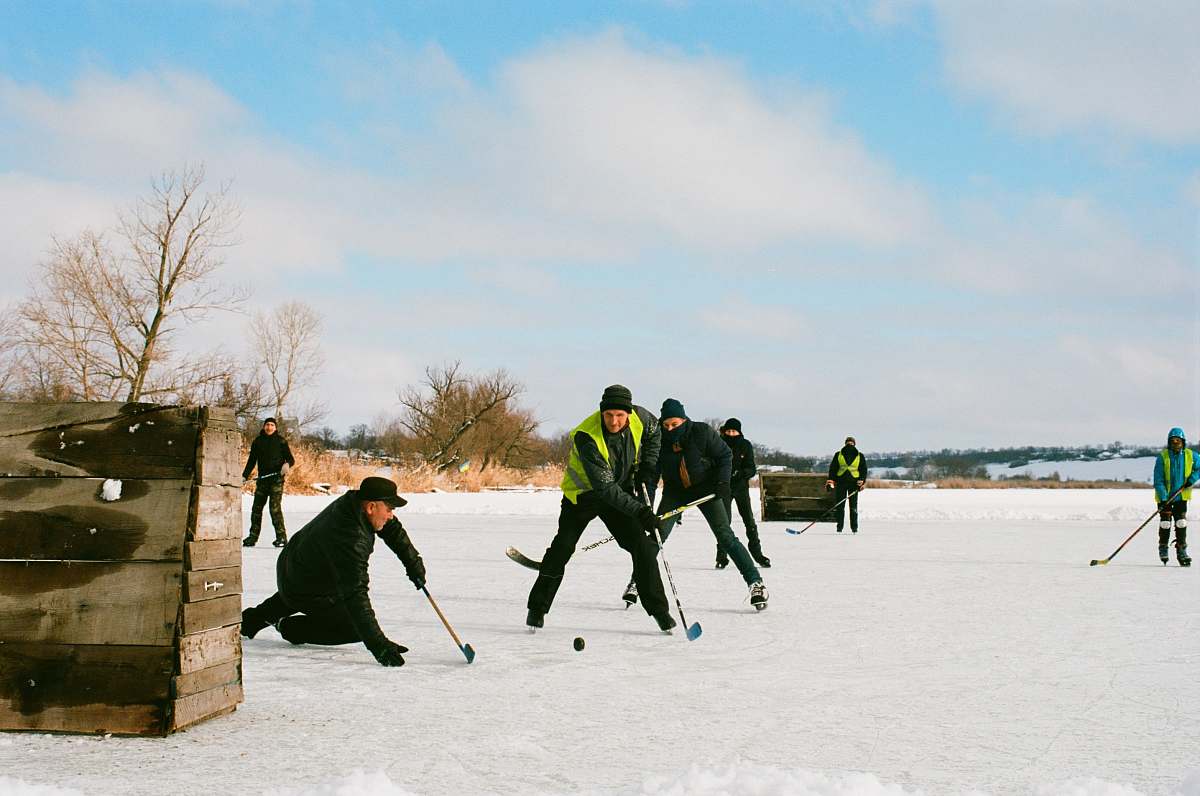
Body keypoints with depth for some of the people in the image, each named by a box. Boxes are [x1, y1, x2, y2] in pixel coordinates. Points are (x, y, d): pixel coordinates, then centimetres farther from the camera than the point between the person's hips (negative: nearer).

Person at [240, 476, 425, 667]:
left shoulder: (355, 500, -16)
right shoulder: (349, 541, -40)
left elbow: (393, 528, 2)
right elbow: (355, 596, -43)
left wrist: (413, 562, -2)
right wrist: (379, 645, -44)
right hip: (308, 595, -9)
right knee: (360, 628, -3)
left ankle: (256, 616, 46)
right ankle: (292, 628, 8)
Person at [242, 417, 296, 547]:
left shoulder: (281, 441, 3)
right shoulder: (257, 441, 13)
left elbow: (291, 459, 3)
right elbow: (252, 461, 17)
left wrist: (287, 464, -19)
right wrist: (244, 476, 8)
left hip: (277, 479, -4)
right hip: (262, 479, 4)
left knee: (275, 507, -13)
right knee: (256, 508, 6)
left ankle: (281, 537, -8)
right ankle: (253, 536, 17)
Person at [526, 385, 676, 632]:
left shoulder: (639, 417, -19)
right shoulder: (586, 437, -34)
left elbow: (653, 432, 9)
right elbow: (604, 486, -35)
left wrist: (646, 468, -2)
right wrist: (638, 511, -41)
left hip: (621, 491, 4)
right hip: (583, 492, -3)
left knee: (643, 546, -6)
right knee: (563, 547, -5)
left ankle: (658, 608, 6)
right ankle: (537, 607, 10)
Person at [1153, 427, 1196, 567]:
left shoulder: (1190, 455, -5)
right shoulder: (1162, 457, -13)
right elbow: (1158, 480, -13)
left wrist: (1191, 479, -7)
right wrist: (1163, 498, -20)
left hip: (1181, 496, 2)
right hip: (1165, 496, -2)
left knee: (1181, 523, -2)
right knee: (1165, 523, 3)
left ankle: (1181, 551, 7)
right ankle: (1163, 549, 19)